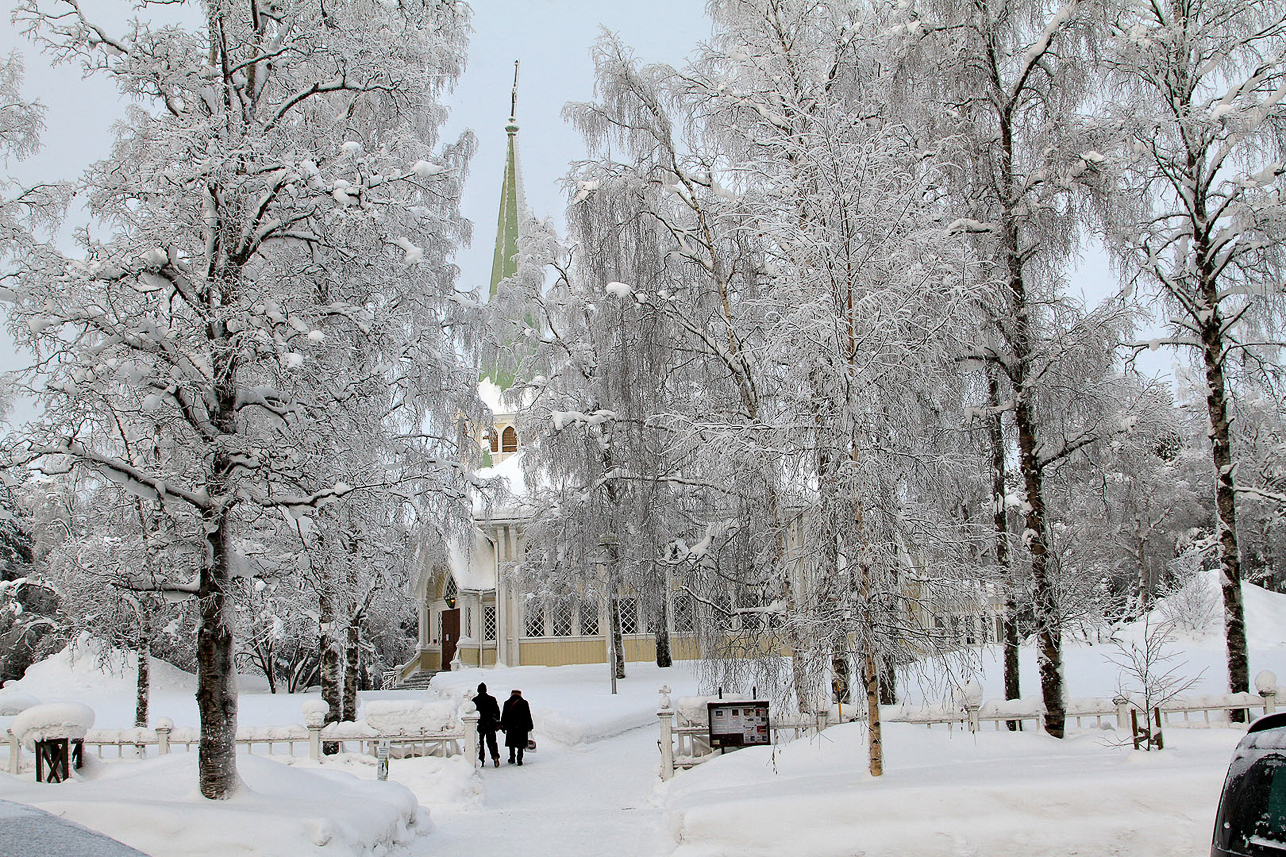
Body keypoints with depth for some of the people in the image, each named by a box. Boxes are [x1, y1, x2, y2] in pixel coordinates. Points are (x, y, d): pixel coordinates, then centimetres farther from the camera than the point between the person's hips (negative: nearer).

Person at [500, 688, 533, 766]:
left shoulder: (507, 703, 3)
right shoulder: (524, 703, 2)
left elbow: (504, 716, 5)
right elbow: (528, 716, 5)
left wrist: (503, 726, 11)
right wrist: (530, 726, 11)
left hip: (511, 727, 1)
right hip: (522, 727, -1)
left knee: (511, 744, 14)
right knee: (521, 744, 2)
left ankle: (512, 757, 16)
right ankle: (519, 758, -6)